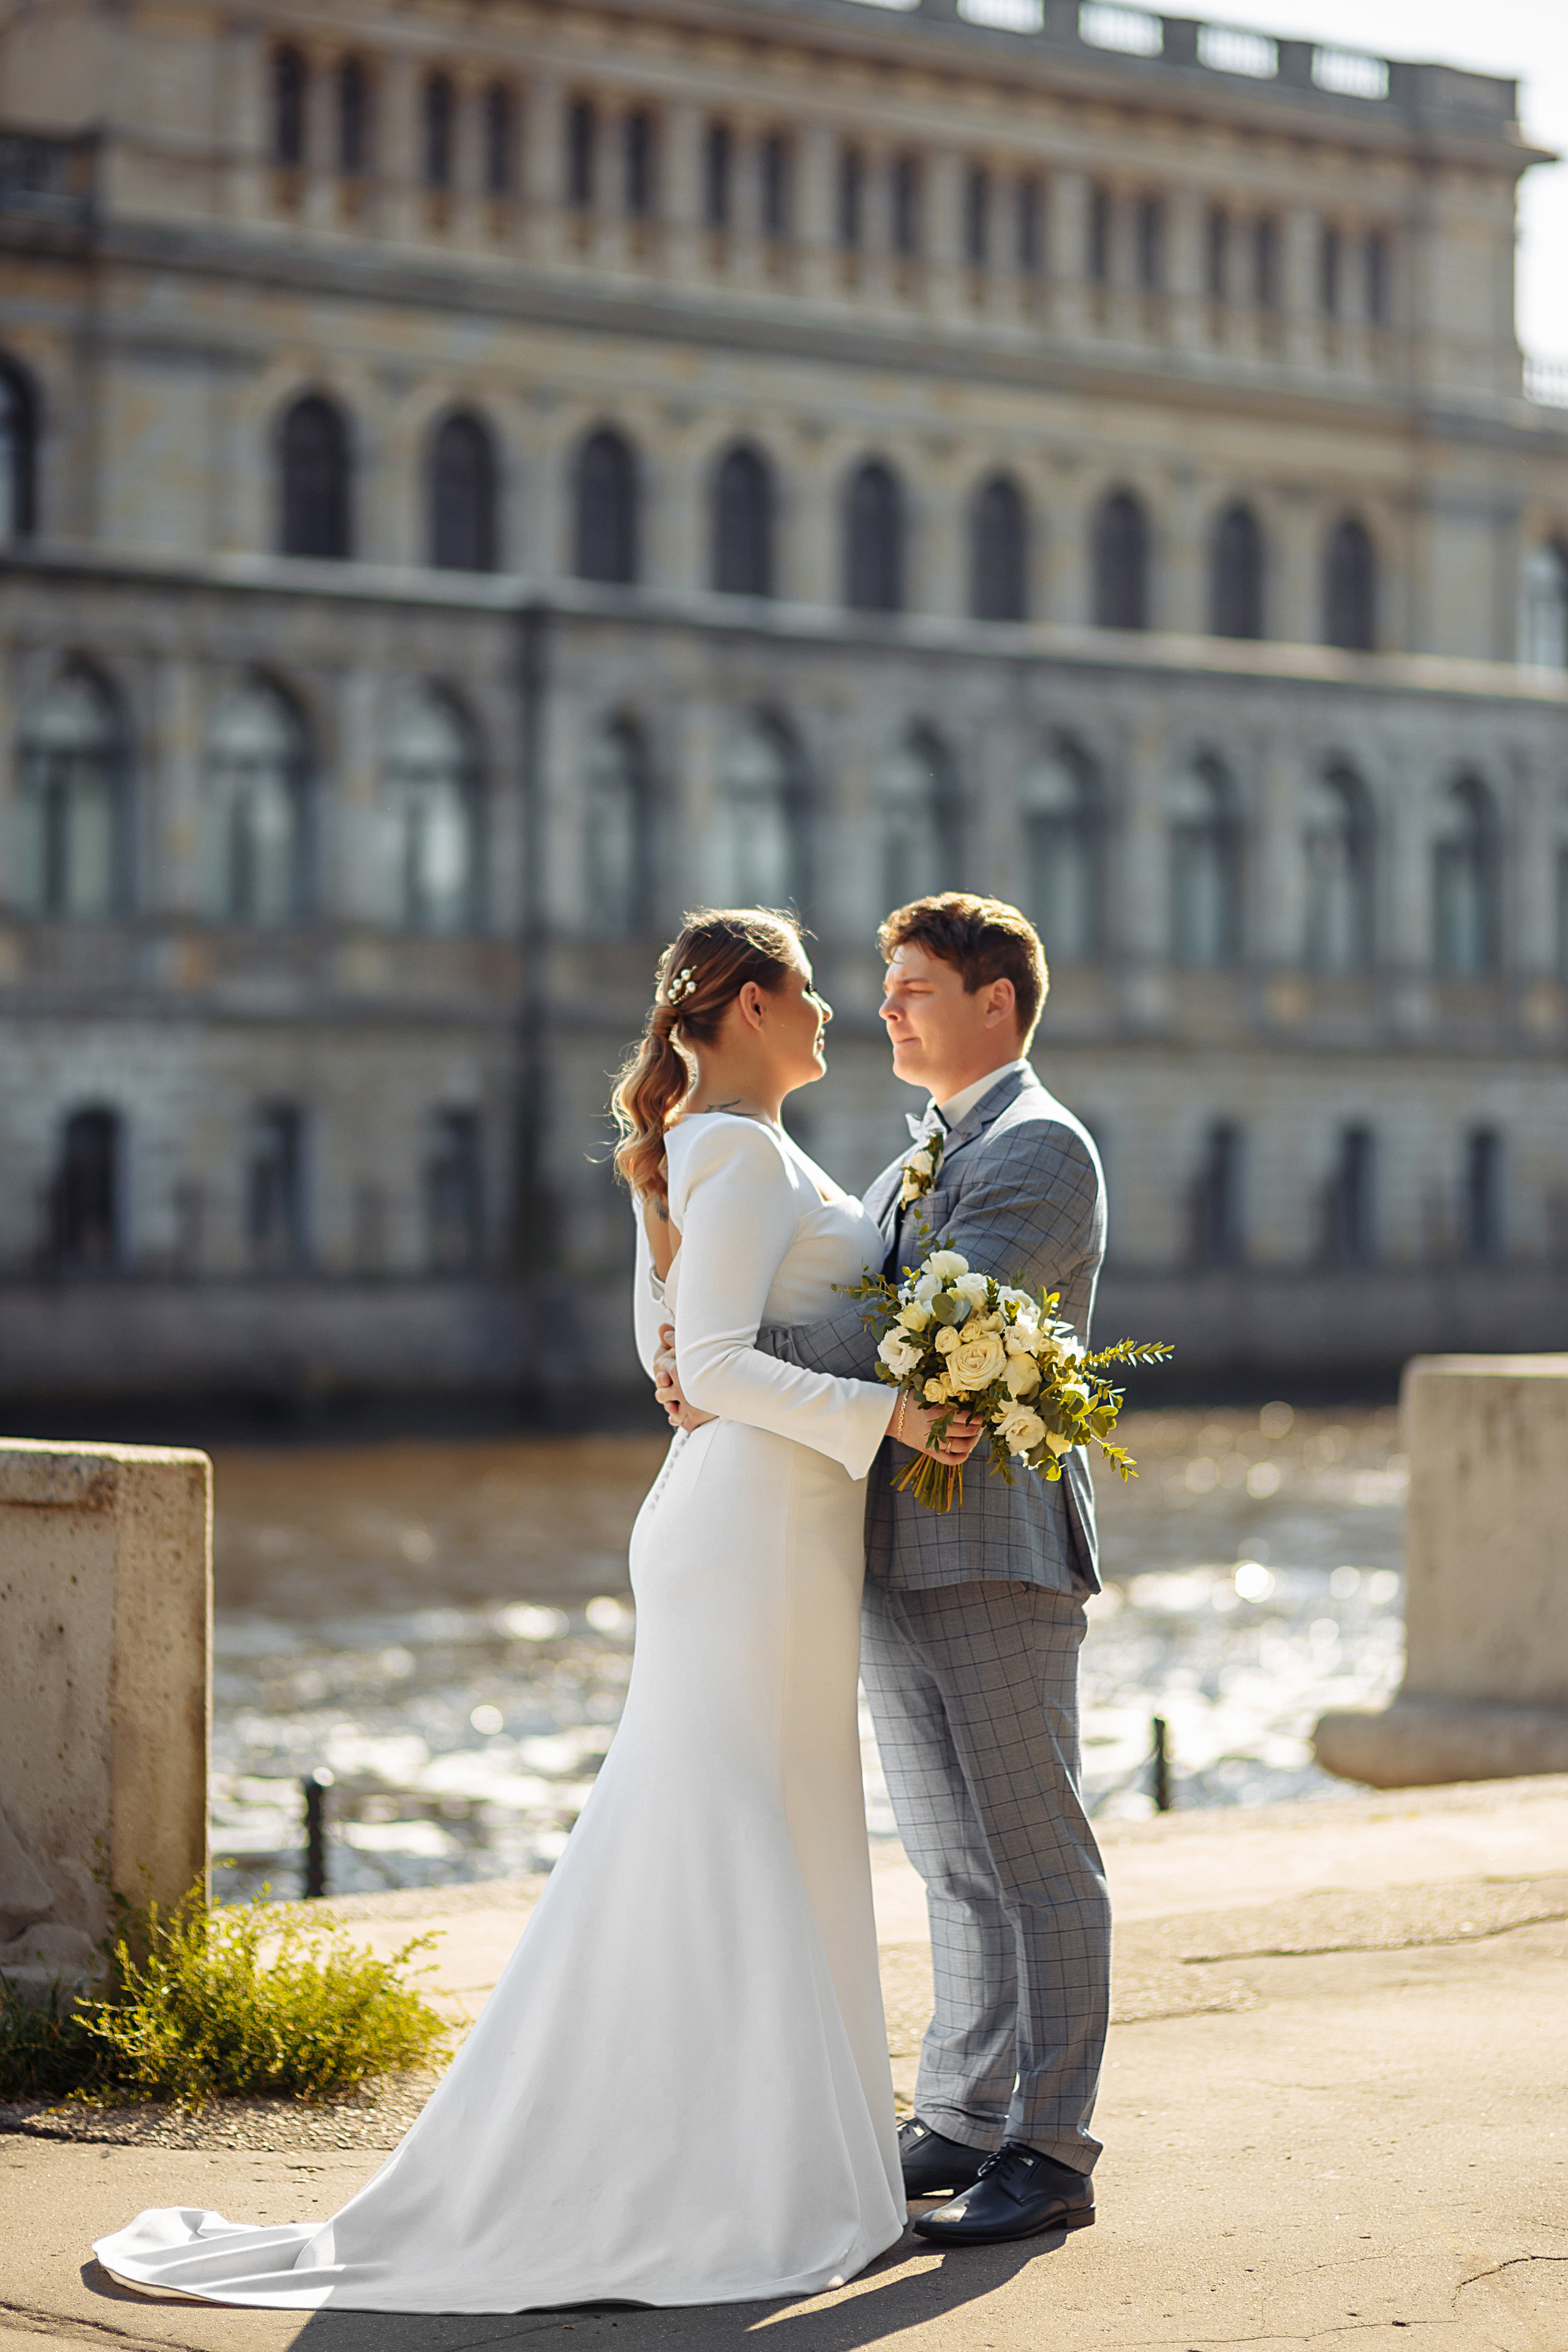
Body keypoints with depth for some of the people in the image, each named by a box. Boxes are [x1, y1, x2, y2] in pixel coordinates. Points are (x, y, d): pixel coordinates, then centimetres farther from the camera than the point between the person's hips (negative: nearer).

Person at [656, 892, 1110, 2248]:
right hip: (895, 1547, 9)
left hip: (998, 1551, -9)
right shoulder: (917, 1164, 22)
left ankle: (1052, 2154, 0)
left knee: (1037, 1863, -4)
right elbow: (856, 1322, 15)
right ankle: (964, 2121, 20)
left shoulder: (1041, 1152, -9)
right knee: (954, 1863, 13)